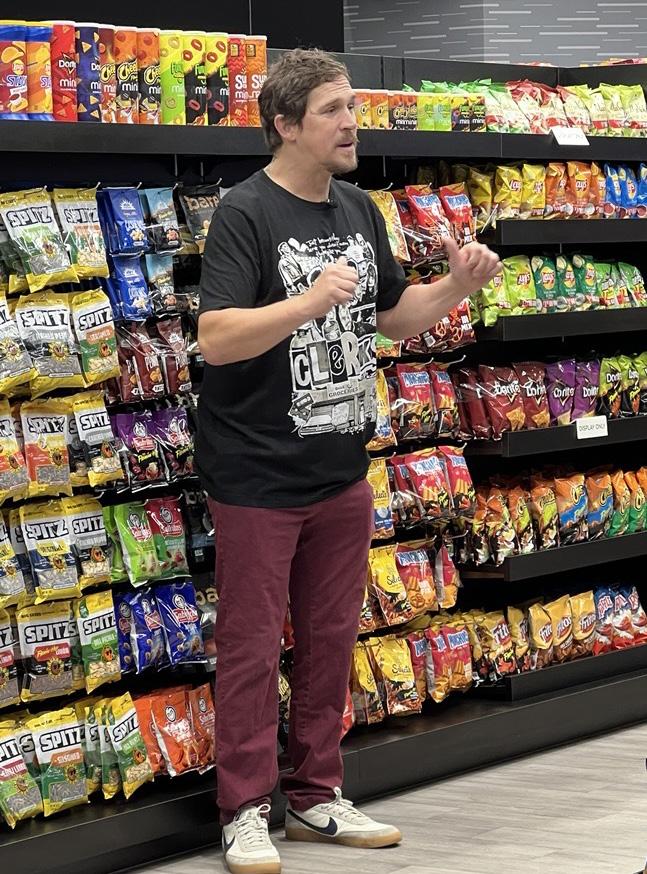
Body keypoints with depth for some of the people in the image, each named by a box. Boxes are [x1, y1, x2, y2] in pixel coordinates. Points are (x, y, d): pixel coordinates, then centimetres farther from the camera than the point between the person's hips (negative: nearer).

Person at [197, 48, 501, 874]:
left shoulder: (358, 210, 8)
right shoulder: (245, 214, -14)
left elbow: (394, 315, 18)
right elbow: (215, 339, -24)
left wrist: (459, 286, 1)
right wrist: (310, 302, -34)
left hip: (342, 473, 7)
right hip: (259, 477, -7)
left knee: (330, 640, 14)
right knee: (252, 649, 1)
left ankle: (315, 797, 27)